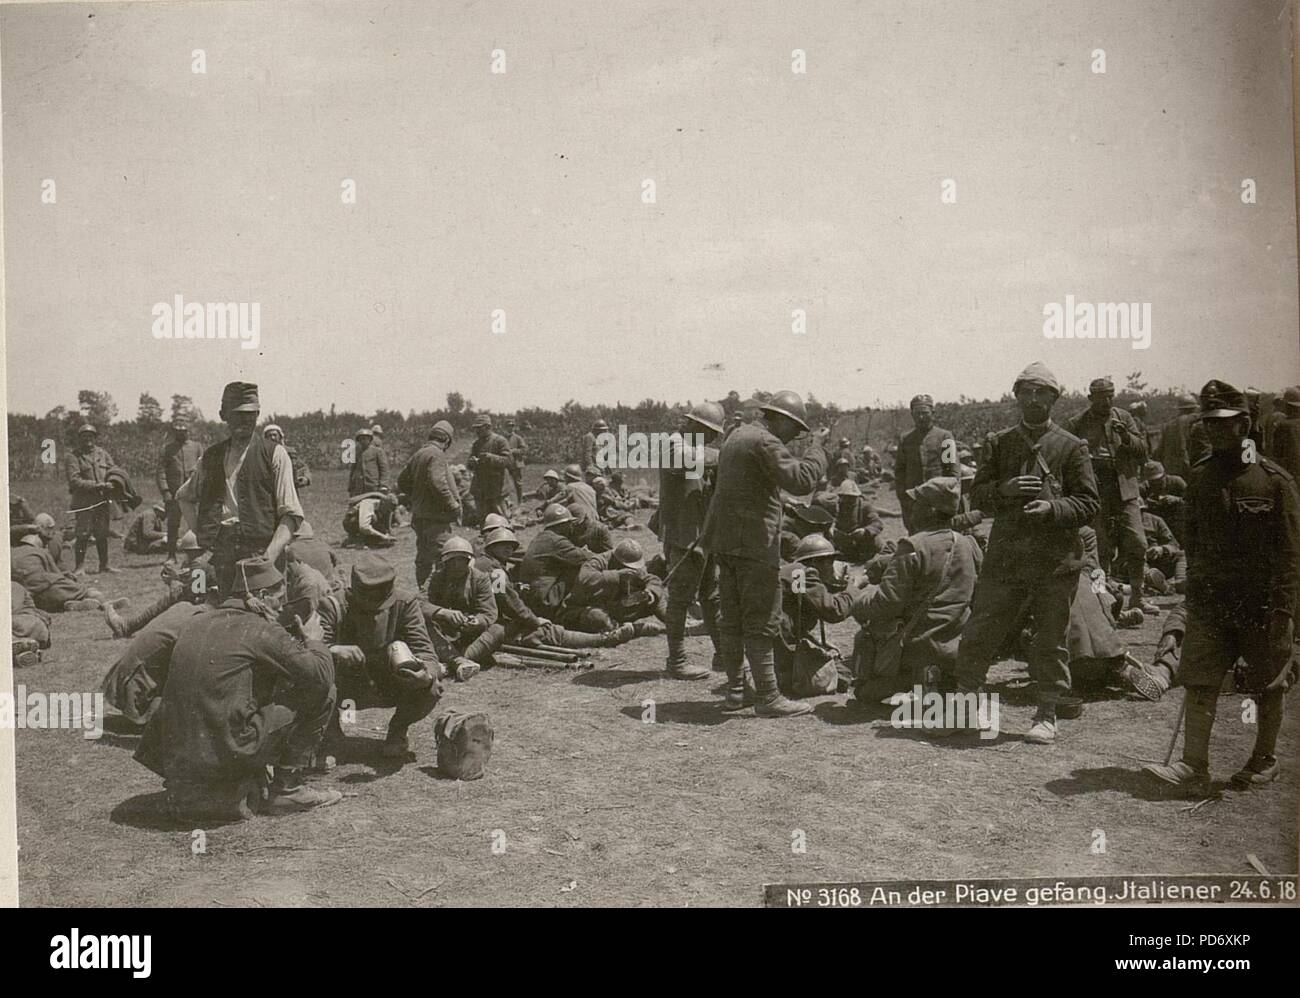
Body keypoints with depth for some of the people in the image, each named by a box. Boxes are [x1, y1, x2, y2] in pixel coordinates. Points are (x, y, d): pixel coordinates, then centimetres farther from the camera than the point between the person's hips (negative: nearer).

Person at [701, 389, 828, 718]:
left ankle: (735, 690, 18)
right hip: (754, 542, -9)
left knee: (731, 617, 12)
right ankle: (767, 697, -4)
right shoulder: (765, 443, -14)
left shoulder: (736, 435, 17)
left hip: (724, 540, 9)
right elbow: (802, 480, -23)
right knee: (760, 622, -6)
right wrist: (817, 447, -11)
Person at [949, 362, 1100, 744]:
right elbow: (977, 495, 5)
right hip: (1004, 555, 2)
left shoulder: (1072, 447, 3)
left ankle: (1046, 714, 18)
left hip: (1055, 559, -2)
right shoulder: (997, 443, 9)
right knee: (979, 632, 4)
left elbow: (1089, 503, -1)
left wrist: (1052, 507, -18)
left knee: (1051, 640, 6)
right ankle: (963, 698, 20)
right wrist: (1005, 490, -15)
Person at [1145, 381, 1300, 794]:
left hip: (1261, 601, -3)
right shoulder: (1199, 477, 6)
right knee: (1198, 682, -5)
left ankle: (1265, 761, 27)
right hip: (1209, 599, 3)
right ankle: (1194, 768, -4)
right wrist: (1194, 587, 13)